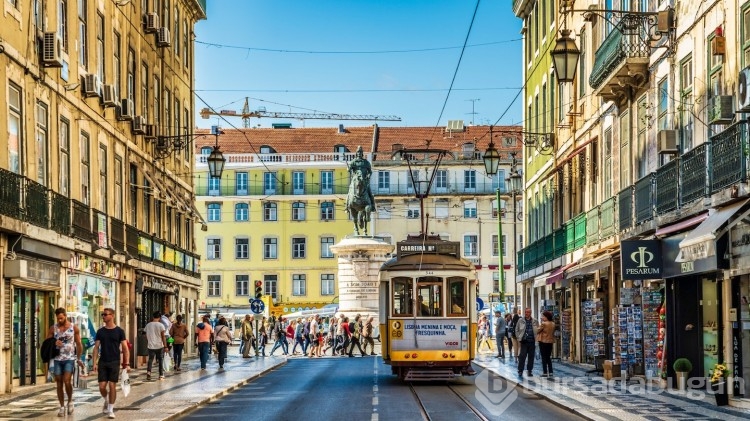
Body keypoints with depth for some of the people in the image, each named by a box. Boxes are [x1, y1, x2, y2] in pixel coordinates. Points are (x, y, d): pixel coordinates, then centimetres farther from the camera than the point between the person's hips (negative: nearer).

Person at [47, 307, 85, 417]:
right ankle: (62, 407, 12)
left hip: (69, 359, -3)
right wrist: (53, 343, -13)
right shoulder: (53, 328, 5)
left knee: (67, 381, -16)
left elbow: (79, 344, 7)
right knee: (59, 383, 4)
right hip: (57, 359, 3)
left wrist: (79, 358, 5)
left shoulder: (74, 328, 1)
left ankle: (70, 401, 8)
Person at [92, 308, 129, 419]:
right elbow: (96, 347, 8)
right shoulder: (100, 331, 6)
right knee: (102, 386, -1)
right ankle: (106, 401, 29)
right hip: (103, 362, 2)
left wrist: (127, 363, -9)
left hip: (114, 362, -2)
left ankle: (110, 410, 7)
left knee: (112, 386, -4)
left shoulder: (119, 331, -2)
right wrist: (95, 363, -1)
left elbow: (125, 348, -2)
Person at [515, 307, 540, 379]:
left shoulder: (535, 321, 6)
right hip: (524, 341, -2)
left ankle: (529, 370, 20)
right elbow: (517, 330, 9)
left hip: (532, 342, 2)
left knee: (531, 357, 8)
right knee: (522, 357, -8)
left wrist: (536, 338, 1)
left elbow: (538, 330, 11)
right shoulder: (520, 320, 3)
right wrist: (519, 338, 0)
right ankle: (520, 372, -8)